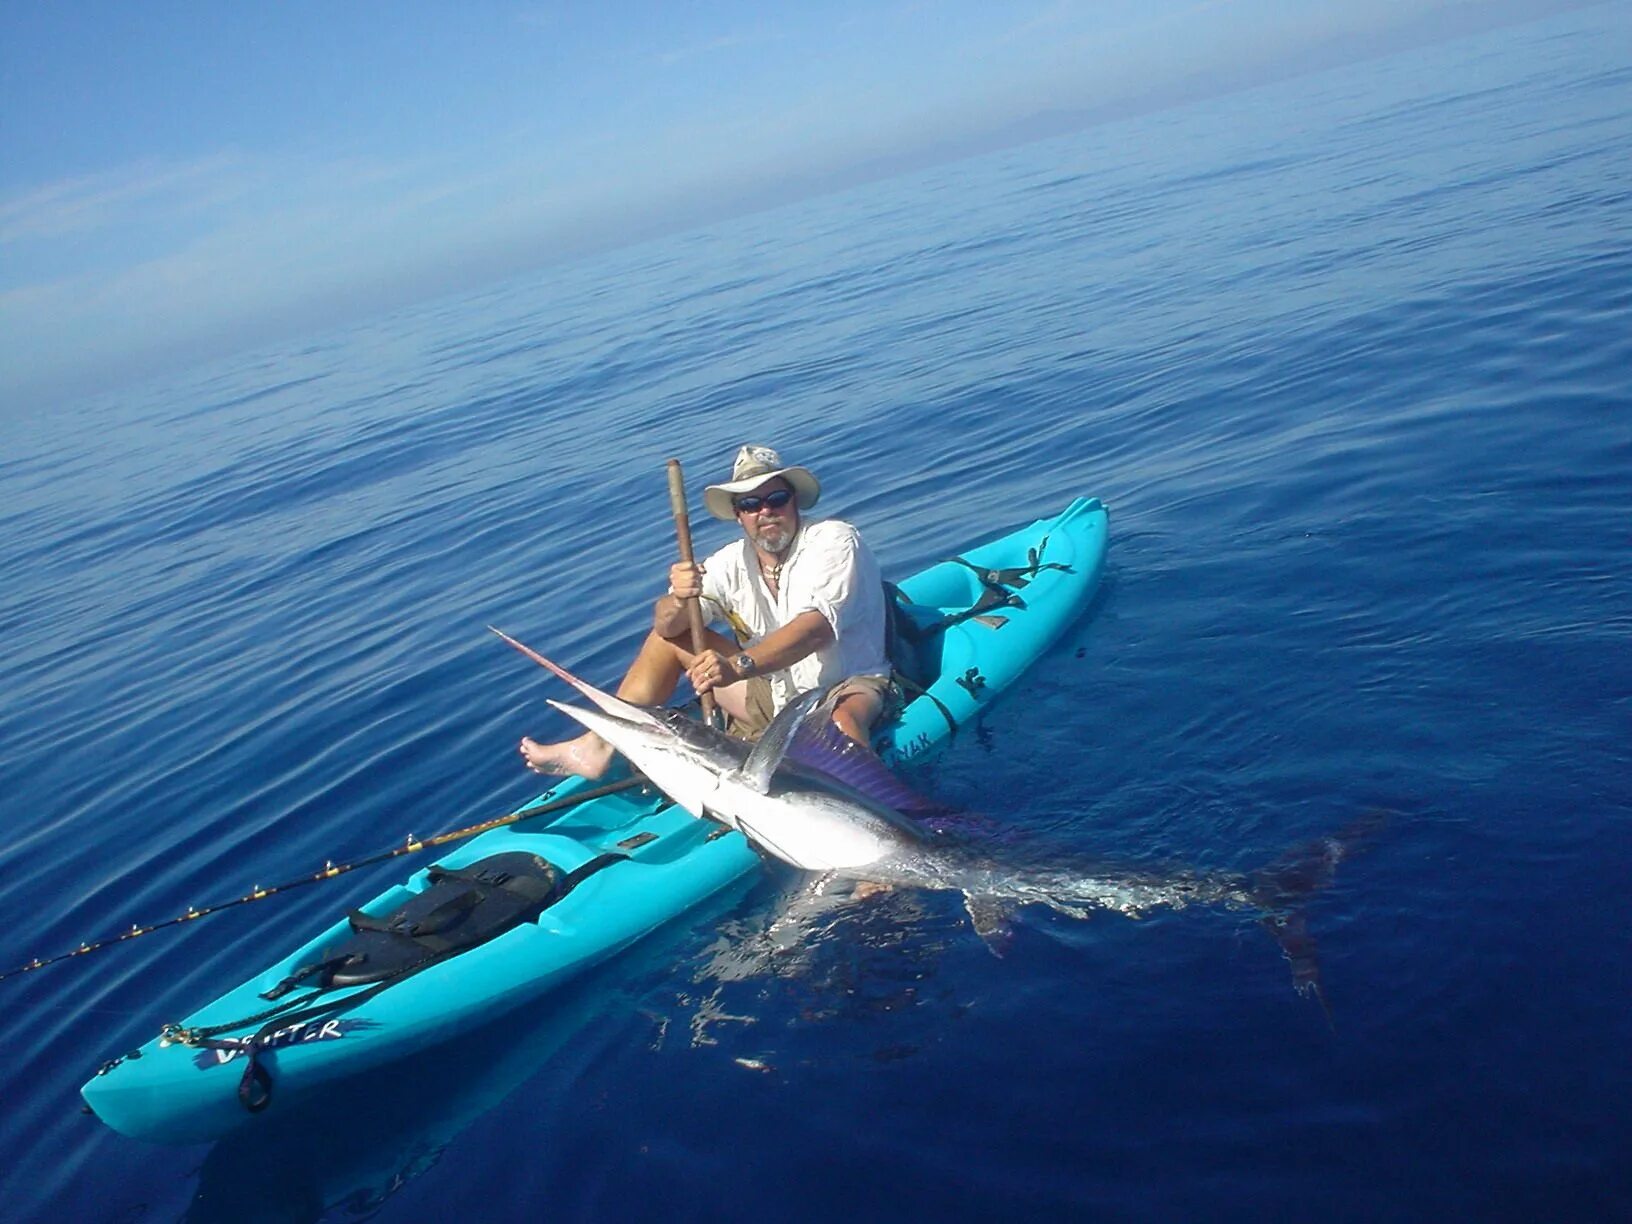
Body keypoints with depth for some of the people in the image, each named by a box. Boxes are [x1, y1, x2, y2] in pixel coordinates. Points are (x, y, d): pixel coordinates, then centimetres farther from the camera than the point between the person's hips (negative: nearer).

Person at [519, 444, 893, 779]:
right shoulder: (733, 562, 1)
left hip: (842, 686, -6)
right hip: (771, 692, 6)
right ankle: (600, 748, 4)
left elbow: (816, 628, -30)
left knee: (841, 723, -42)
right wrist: (678, 600, -30)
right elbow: (667, 627, -5)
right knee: (667, 634, 5)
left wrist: (737, 666, -43)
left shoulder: (834, 540, -14)